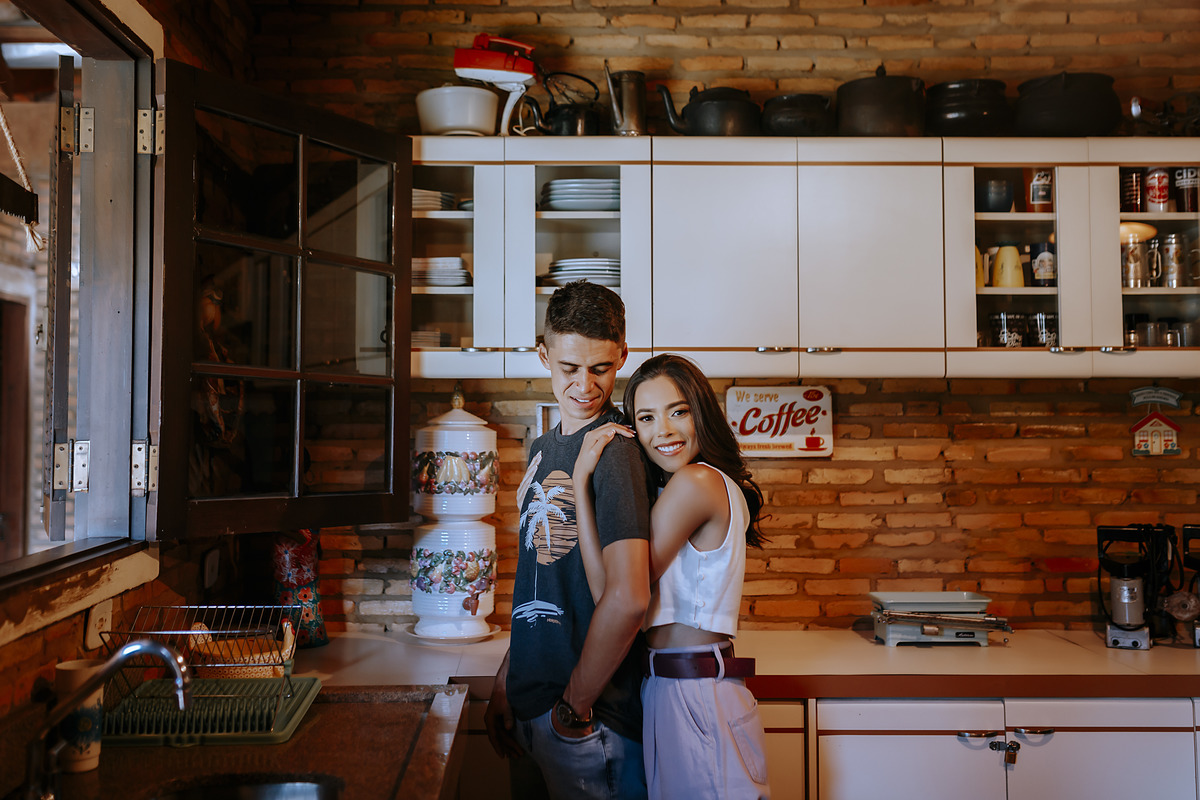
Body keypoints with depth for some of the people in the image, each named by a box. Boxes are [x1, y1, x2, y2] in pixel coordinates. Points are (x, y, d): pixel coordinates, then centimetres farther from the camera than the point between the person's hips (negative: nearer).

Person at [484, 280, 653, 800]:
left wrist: (574, 707, -17)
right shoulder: (543, 450, 9)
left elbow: (627, 598, -27)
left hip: (593, 718, -8)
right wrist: (506, 680, 11)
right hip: (529, 708, 8)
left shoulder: (614, 450, -18)